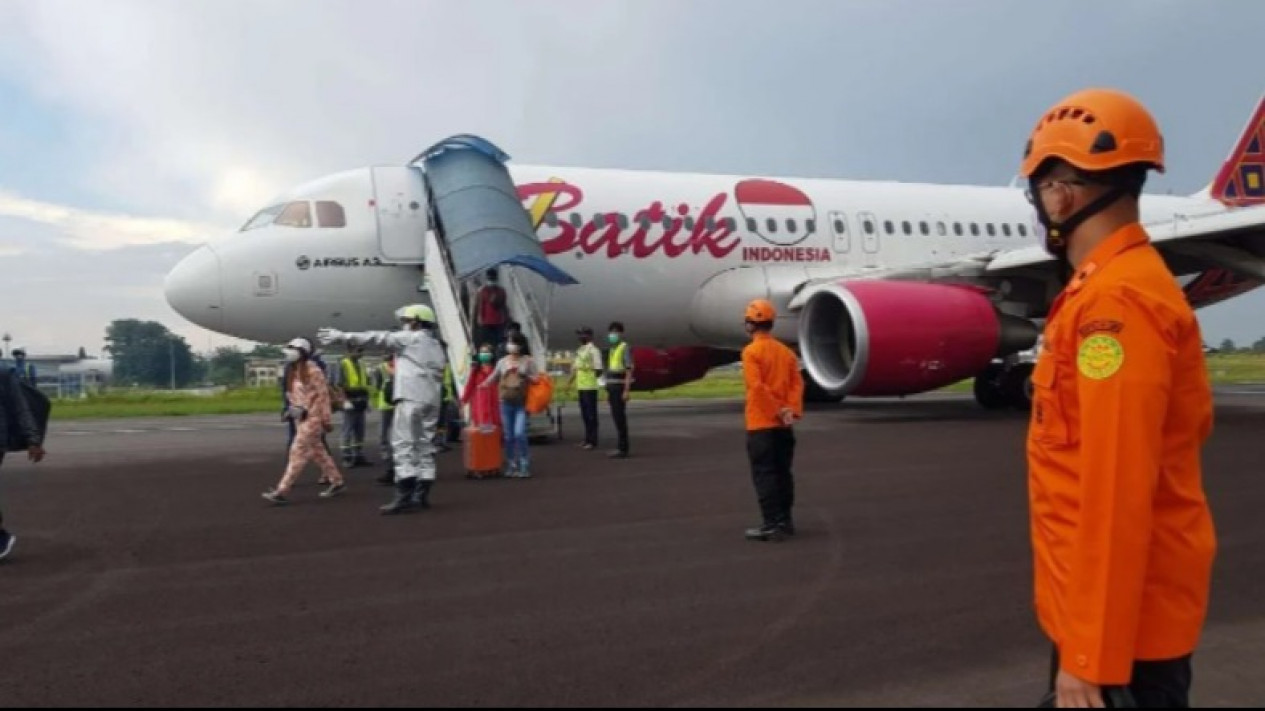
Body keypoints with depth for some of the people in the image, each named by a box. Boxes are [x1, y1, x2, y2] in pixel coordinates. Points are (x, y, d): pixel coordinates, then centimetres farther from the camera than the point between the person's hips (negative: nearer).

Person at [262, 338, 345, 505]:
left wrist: (326, 419, -13)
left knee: (298, 452, -11)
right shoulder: (293, 372, 11)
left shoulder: (313, 371, -13)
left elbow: (323, 395, -13)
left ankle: (282, 492, -12)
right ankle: (337, 481, 25)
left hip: (312, 418, -9)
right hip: (301, 418, 9)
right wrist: (293, 409, 13)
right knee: (317, 452, 13)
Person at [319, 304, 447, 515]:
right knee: (425, 444, 9)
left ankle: (404, 495, -17)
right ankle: (422, 493, 8)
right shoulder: (437, 347, 24)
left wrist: (343, 337, 4)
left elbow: (377, 338, 1)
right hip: (432, 400, 8)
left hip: (411, 398, -8)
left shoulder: (410, 338, 2)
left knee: (404, 444, -10)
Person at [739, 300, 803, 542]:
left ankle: (772, 524, -4)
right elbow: (797, 383, 2)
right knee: (782, 472, 14)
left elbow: (757, 386, -19)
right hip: (784, 425, 7)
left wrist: (778, 411, -14)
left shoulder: (751, 351, -10)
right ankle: (785, 520, 20)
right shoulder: (787, 351, 10)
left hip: (761, 424, -7)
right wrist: (791, 410, -7)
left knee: (764, 474, -3)